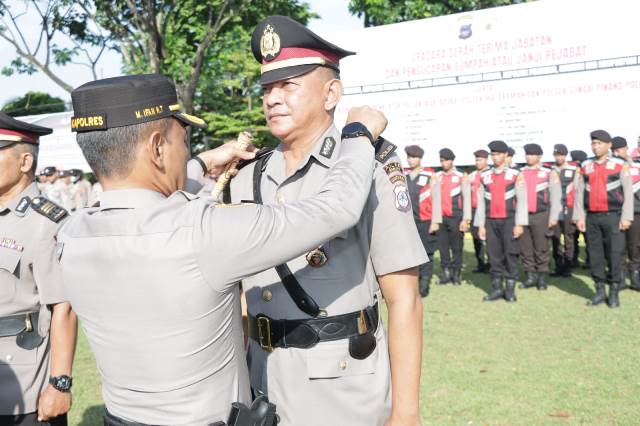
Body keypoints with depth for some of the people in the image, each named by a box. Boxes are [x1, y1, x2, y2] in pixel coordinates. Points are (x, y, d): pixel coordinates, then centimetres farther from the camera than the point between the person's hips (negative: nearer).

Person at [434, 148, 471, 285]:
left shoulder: (461, 176, 1)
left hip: (456, 218, -3)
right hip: (441, 218, 3)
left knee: (457, 247, 2)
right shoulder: (437, 177, 10)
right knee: (442, 247, 5)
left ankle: (456, 274, 11)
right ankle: (446, 273, 14)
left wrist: (466, 219, -8)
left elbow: (467, 199, -2)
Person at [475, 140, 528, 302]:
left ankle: (510, 289, 8)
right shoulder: (484, 177, 9)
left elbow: (522, 201, -2)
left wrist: (519, 224, -9)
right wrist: (480, 225, 4)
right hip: (491, 222, 3)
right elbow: (481, 202, 9)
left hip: (509, 221, -2)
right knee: (494, 256, 5)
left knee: (510, 255, 0)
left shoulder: (516, 175, 2)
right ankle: (497, 288, 13)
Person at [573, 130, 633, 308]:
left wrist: (626, 217, -8)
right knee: (595, 255, 6)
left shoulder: (620, 165, 1)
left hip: (613, 217, -3)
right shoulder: (585, 166, 8)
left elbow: (628, 193, -1)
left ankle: (614, 293, 11)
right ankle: (600, 292, 16)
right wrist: (579, 217, 2)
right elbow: (579, 193, 8)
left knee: (614, 255, 0)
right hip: (591, 218, 3)